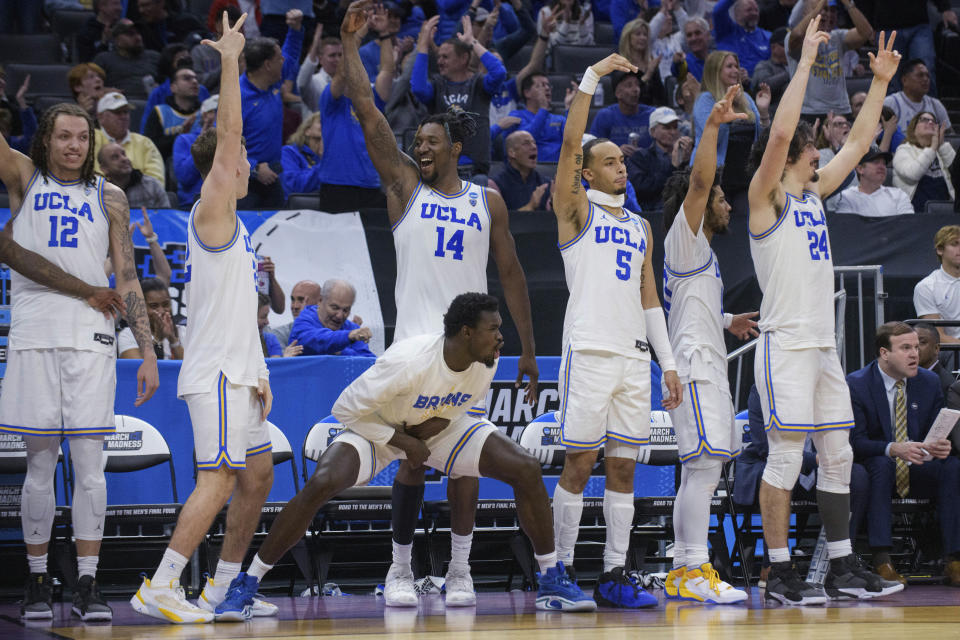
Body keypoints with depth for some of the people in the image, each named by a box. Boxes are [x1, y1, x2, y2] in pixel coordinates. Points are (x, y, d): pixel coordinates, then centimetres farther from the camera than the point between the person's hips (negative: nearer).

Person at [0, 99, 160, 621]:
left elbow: (127, 278, 10)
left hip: (90, 338, 1)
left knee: (89, 465, -2)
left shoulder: (108, 197, 12)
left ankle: (87, 584, 1)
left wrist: (147, 352, 4)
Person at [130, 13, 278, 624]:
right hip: (216, 373, -10)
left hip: (235, 372, 10)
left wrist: (258, 370, 16)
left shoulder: (231, 223, 19)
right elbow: (228, 132, -19)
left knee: (258, 475, 11)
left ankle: (222, 589, 16)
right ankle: (160, 587, -14)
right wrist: (230, 62, -18)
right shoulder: (211, 210, -8)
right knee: (219, 479, -14)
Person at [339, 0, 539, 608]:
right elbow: (367, 111, -2)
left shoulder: (488, 201, 9)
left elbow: (511, 274, 12)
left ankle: (460, 571, 9)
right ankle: (400, 569, 5)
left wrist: (528, 349, 9)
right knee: (413, 457, -4)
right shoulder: (405, 184, 6)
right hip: (415, 341, -1)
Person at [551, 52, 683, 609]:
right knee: (580, 463, -5)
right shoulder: (576, 209, 4)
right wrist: (592, 78, -13)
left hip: (634, 355, 6)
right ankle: (560, 569, 1)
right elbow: (570, 143, -10)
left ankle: (615, 575, 6)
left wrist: (668, 362, 13)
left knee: (623, 467, 4)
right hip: (590, 350, -6)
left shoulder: (641, 227, 21)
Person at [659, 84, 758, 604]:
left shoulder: (700, 251, 25)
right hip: (695, 367, -10)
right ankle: (694, 571, -20)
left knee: (701, 471, 9)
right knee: (703, 466, -16)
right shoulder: (683, 238, -3)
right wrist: (711, 126, -28)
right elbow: (699, 182, -19)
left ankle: (683, 571, 10)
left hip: (707, 369, 10)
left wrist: (727, 322, 24)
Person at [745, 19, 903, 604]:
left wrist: (881, 82, 18)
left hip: (823, 345, 8)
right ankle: (781, 575, -5)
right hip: (786, 346, -8)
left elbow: (859, 143, 23)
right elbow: (781, 130, -20)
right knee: (786, 457, -8)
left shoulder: (813, 193, 17)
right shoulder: (767, 194, -5)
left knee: (838, 457, 9)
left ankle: (844, 568, 14)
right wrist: (806, 61, -18)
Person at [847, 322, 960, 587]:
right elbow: (856, 441, -16)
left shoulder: (929, 382, 5)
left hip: (916, 473, 4)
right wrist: (893, 449, -34)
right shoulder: (856, 384, -8)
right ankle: (882, 561, -42)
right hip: (876, 471, -4)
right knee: (881, 464, -37)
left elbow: (937, 433, 6)